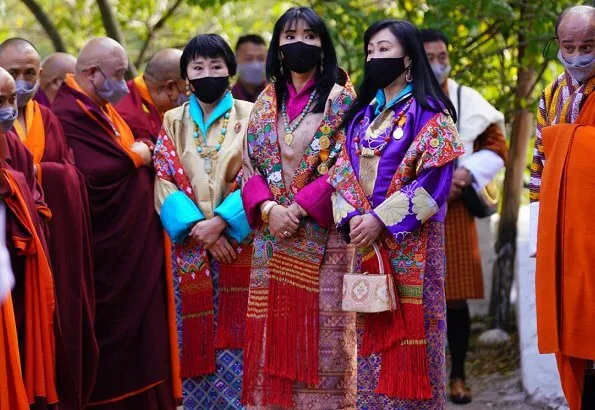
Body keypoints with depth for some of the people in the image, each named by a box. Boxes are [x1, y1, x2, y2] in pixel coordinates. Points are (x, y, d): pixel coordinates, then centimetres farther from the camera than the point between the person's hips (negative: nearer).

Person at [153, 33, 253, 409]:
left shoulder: (249, 117, 4)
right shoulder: (173, 122, 11)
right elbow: (164, 181, 1)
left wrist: (220, 221, -17)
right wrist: (198, 227, -12)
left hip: (239, 244, -2)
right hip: (190, 250, 2)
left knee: (235, 341, -4)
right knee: (196, 341, 2)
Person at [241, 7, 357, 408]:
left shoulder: (341, 98, 1)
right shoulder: (266, 102, 14)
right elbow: (250, 163, 9)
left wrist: (300, 207, -15)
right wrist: (268, 208, -9)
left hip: (323, 233, -4)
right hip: (272, 235, 4)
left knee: (322, 332, -5)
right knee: (275, 330, 3)